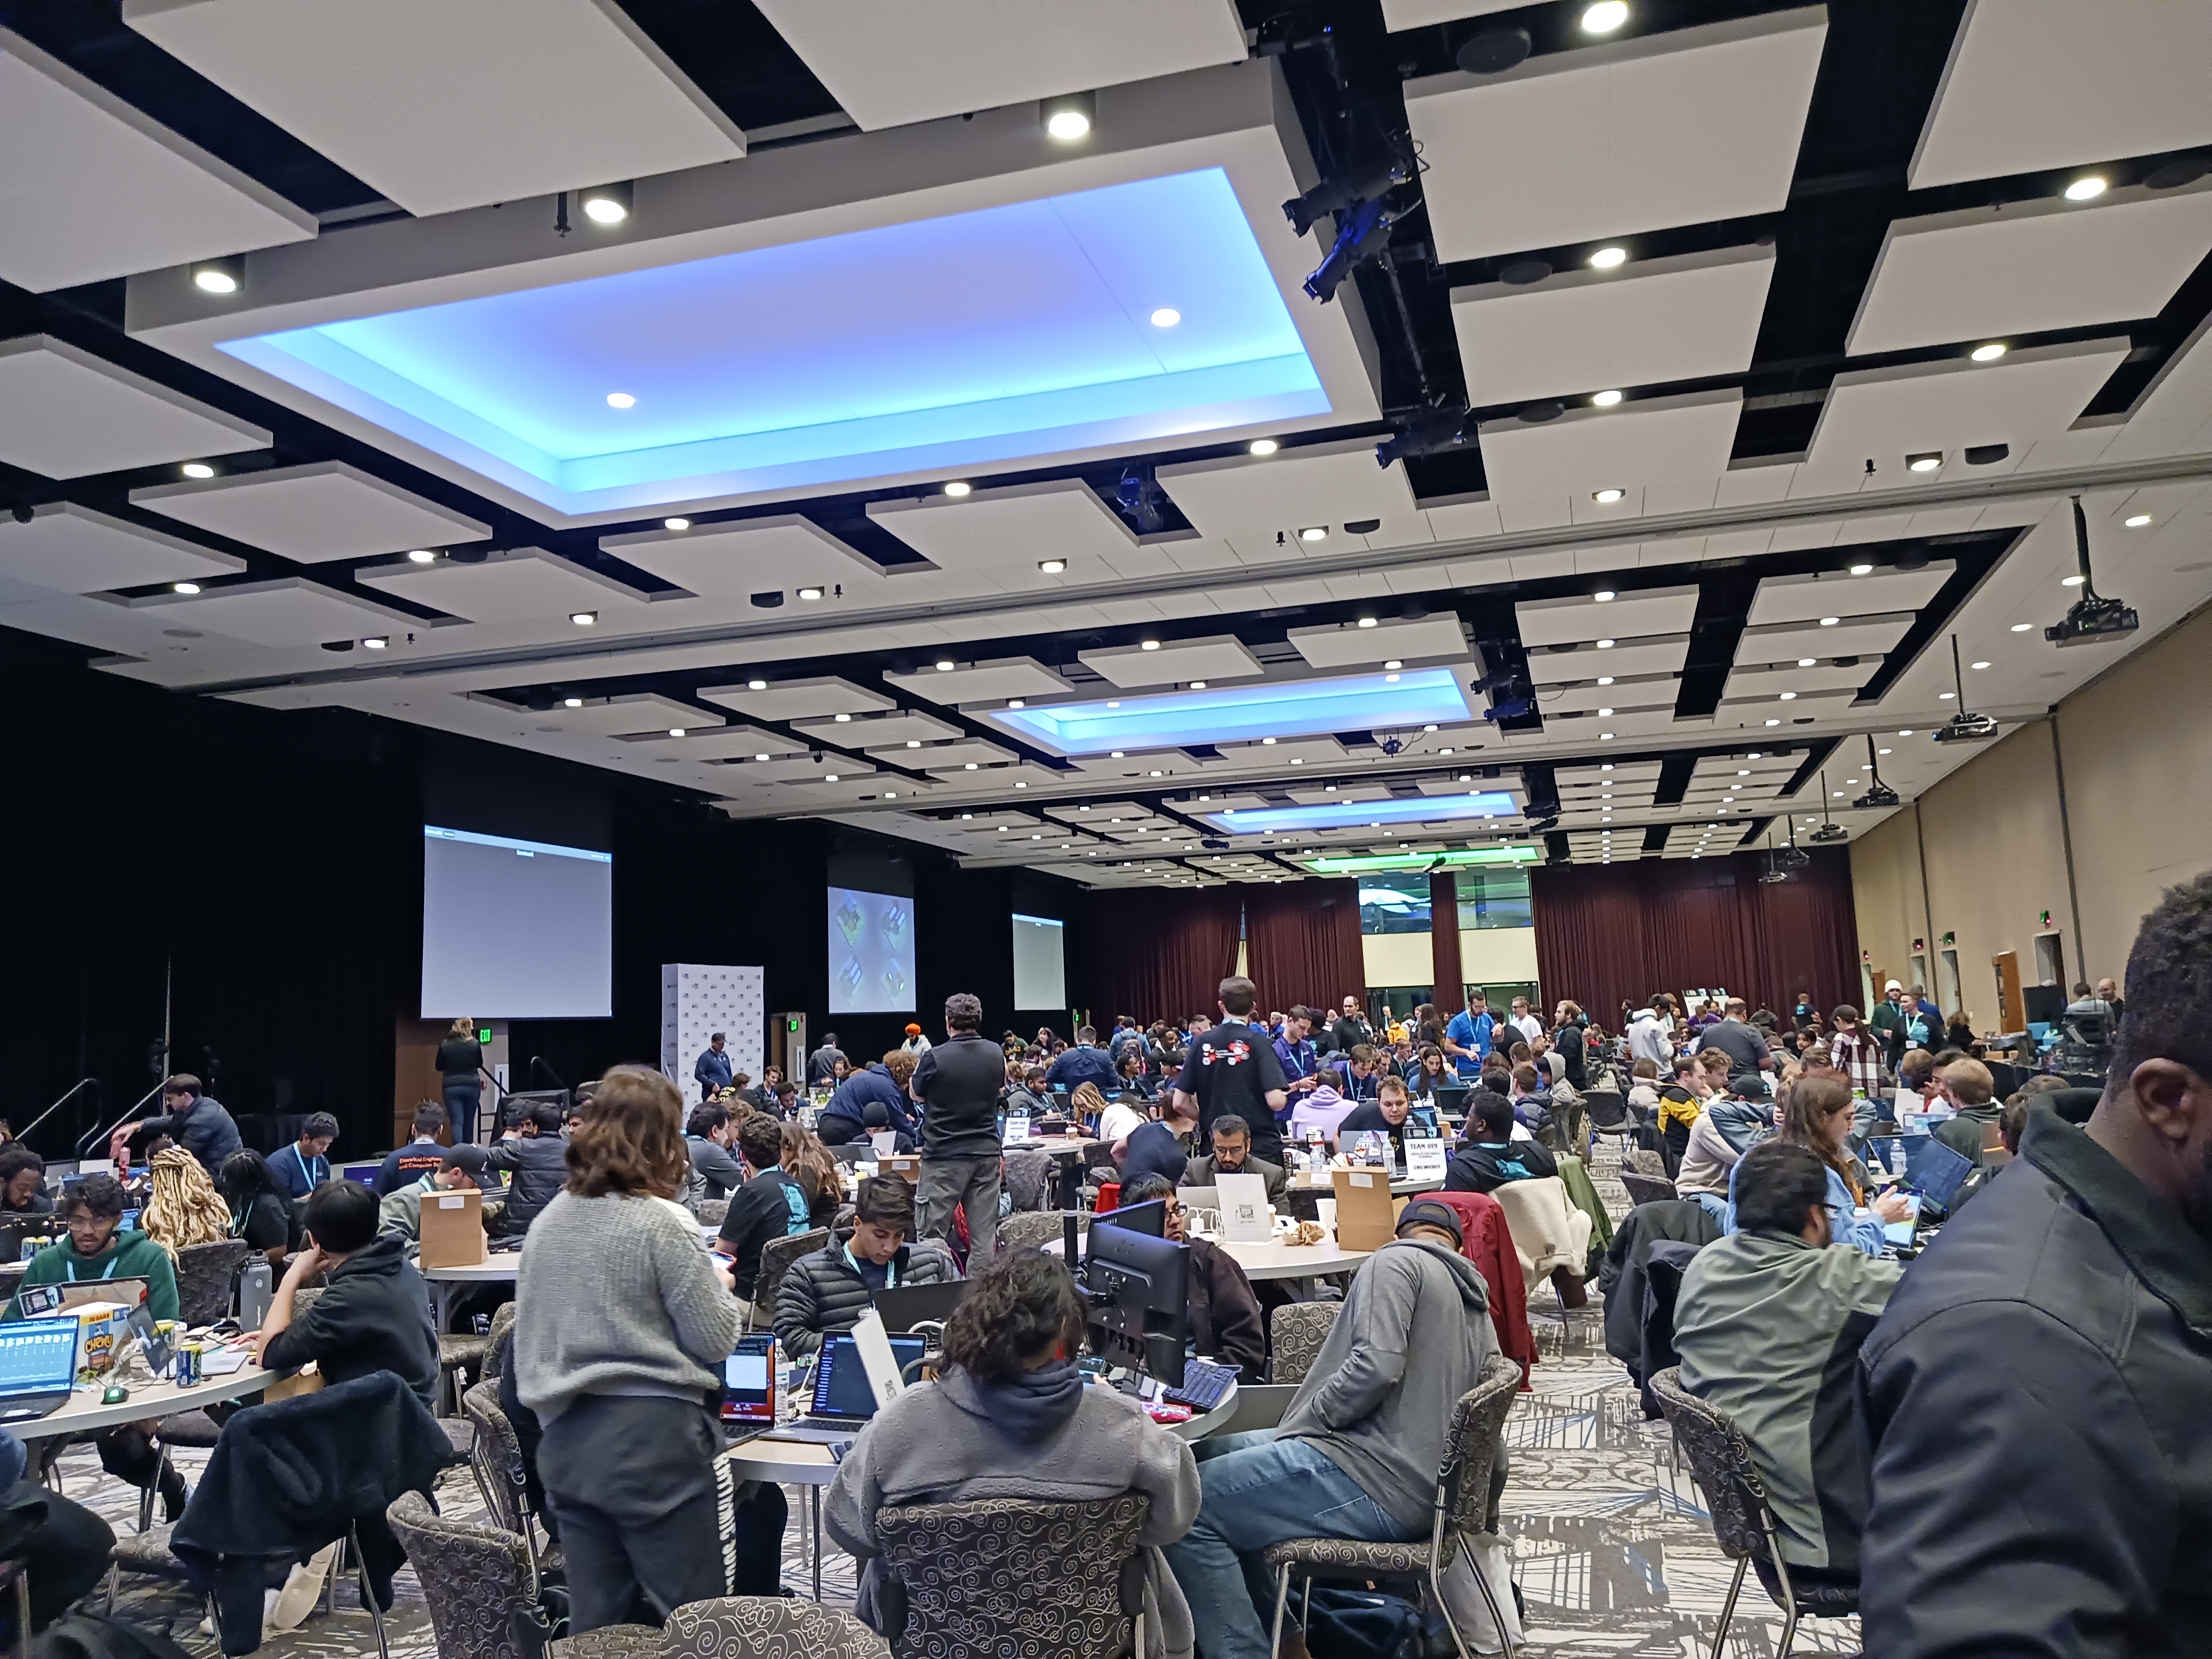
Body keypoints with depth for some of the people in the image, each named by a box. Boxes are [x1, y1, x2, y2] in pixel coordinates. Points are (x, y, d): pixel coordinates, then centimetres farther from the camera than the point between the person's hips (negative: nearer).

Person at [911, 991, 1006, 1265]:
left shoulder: (936, 1057, -13)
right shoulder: (995, 1055, 1)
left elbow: (917, 1095, 4)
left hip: (944, 1155, -4)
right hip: (986, 1152, 4)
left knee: (934, 1232, 4)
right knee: (984, 1233, 6)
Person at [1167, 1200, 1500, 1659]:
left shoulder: (1395, 1261, -3)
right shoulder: (1476, 1307, 22)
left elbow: (1377, 1365, -21)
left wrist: (1307, 1418, -7)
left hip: (1376, 1481, -10)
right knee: (1219, 1452, 19)